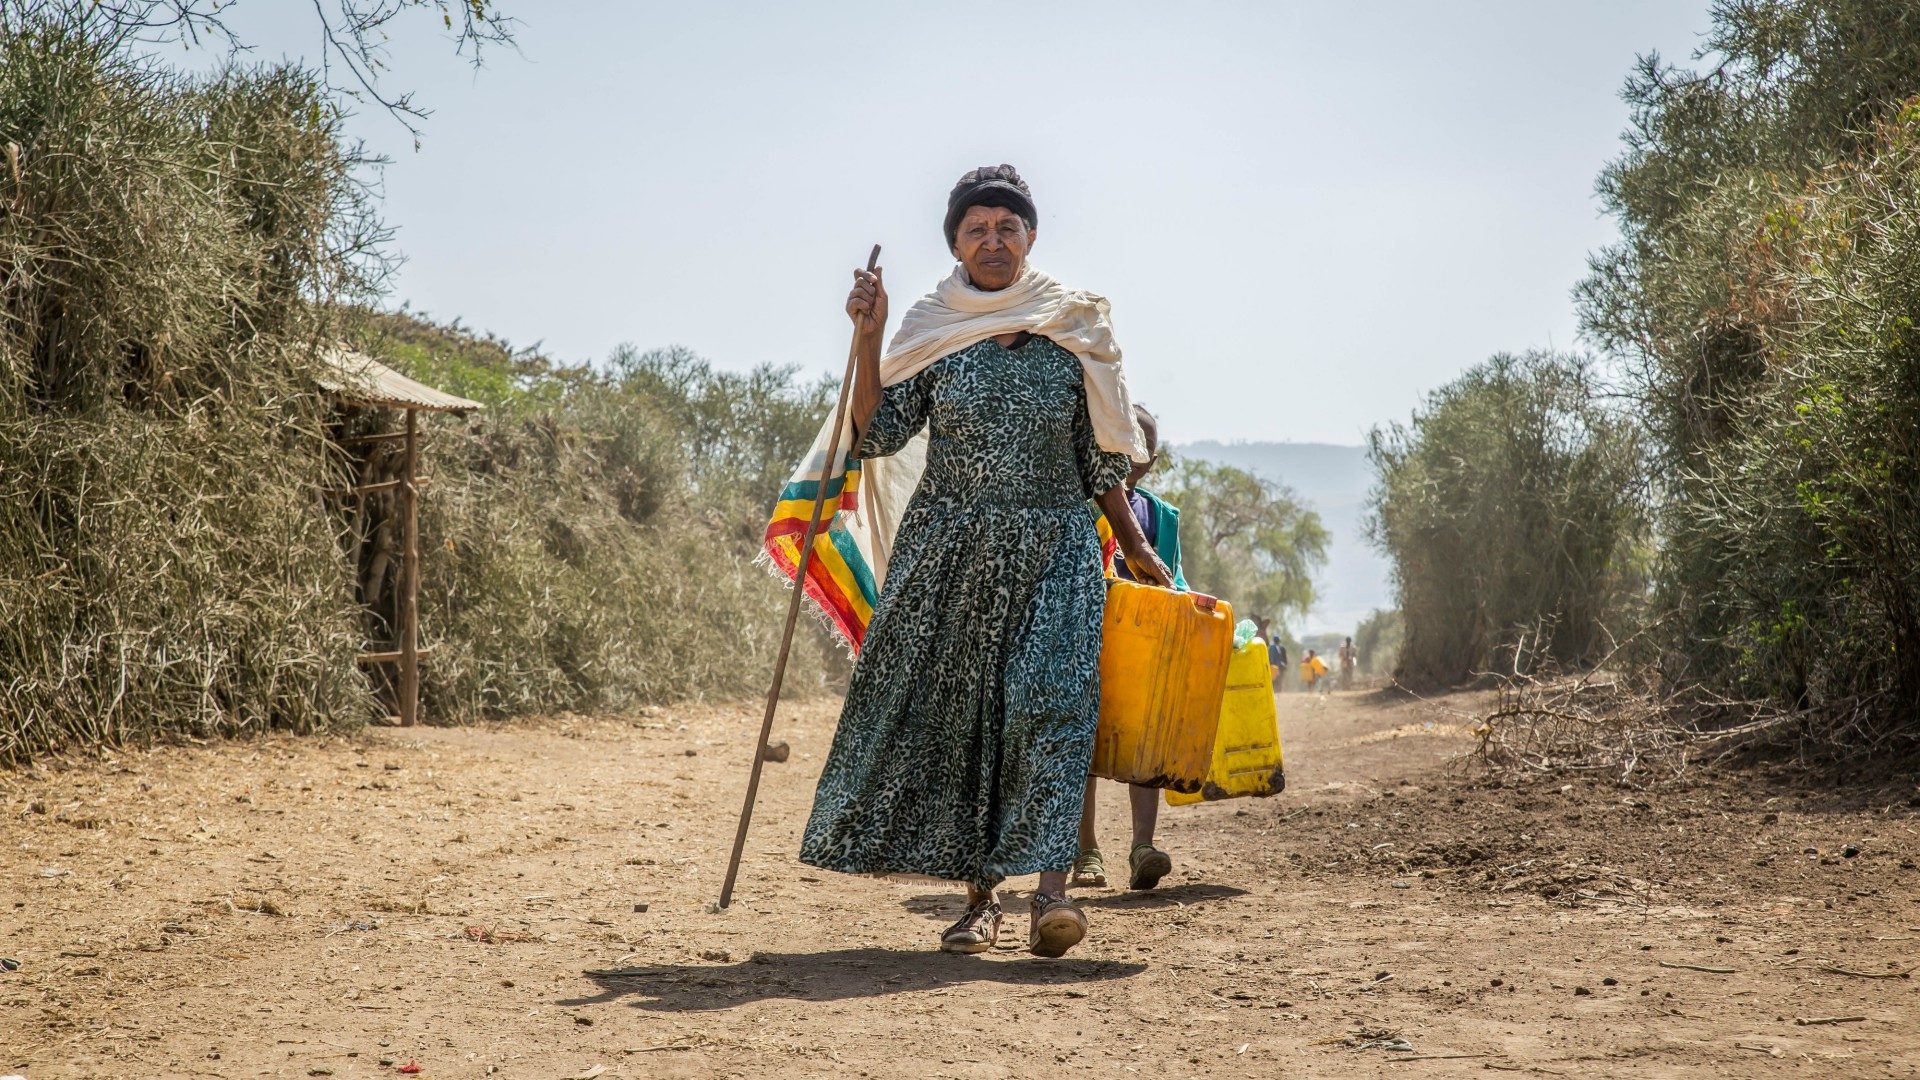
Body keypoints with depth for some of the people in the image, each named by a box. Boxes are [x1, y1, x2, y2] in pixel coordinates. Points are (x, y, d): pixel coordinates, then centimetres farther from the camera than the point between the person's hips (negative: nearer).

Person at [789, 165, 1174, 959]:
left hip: (1053, 550, -1)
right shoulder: (931, 331, 5)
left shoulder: (1076, 332, 5)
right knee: (952, 710, 2)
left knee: (1051, 699, -17)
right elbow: (875, 434, -2)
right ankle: (979, 897, 12)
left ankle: (1051, 890, -23)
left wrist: (1134, 547, 7)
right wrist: (866, 336, -8)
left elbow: (1101, 456, 10)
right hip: (948, 551, 1)